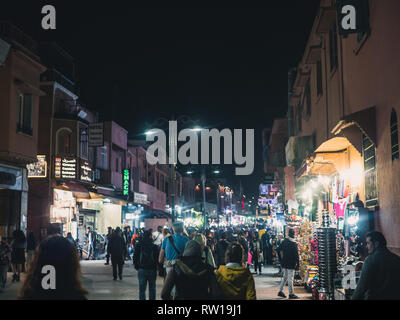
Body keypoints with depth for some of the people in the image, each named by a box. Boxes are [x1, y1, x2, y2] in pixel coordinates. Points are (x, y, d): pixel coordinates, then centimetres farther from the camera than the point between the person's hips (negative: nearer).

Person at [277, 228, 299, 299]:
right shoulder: (294, 243, -16)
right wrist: (297, 264, -9)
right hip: (291, 263, -6)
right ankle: (291, 294, 6)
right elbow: (296, 254, -16)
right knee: (290, 278, 0)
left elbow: (278, 250, 9)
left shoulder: (284, 241, 4)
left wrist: (281, 260, 16)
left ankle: (280, 291, 18)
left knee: (284, 277, 17)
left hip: (284, 263, 7)